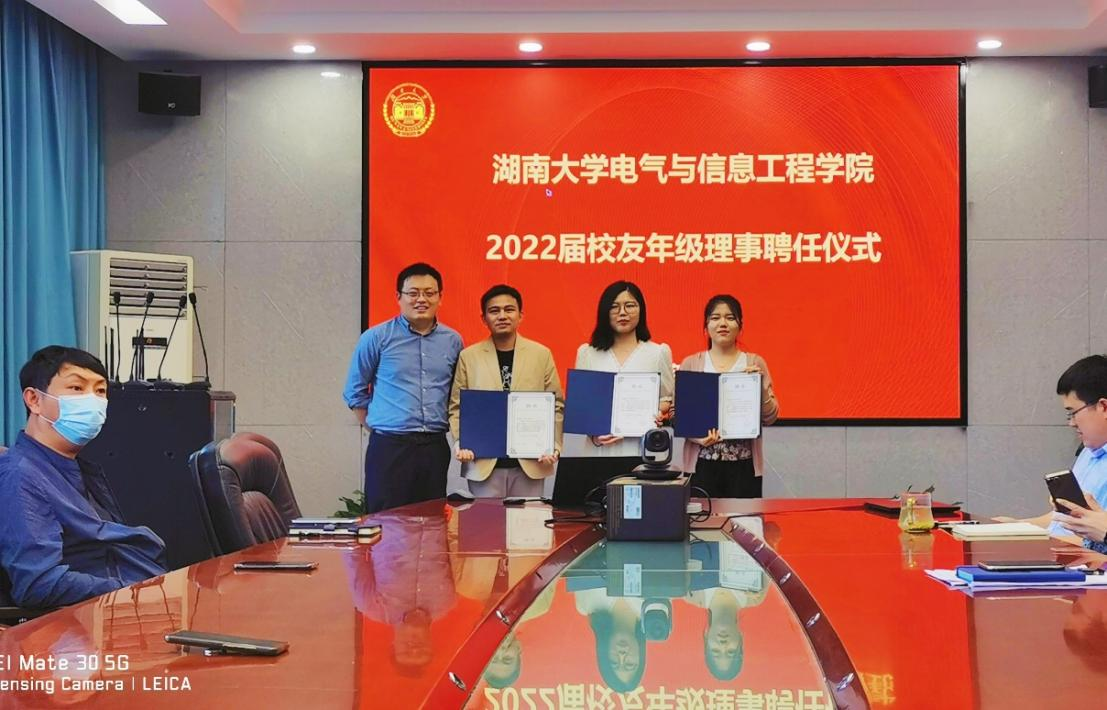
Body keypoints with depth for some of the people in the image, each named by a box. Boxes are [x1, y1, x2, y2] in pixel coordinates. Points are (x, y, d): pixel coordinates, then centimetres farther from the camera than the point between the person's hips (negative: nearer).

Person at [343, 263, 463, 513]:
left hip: (435, 447, 4)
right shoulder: (376, 338, -1)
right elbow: (355, 392, 6)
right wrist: (377, 426, 4)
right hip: (389, 448, -3)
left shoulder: (452, 341, 9)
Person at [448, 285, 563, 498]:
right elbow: (457, 407, 7)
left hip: (530, 464, 1)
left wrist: (553, 446, -6)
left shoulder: (542, 354, 6)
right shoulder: (468, 357, 5)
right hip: (483, 464, 0)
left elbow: (556, 406, 6)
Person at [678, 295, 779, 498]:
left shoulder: (755, 363, 7)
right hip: (703, 464, 0)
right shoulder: (690, 364, 7)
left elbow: (770, 417, 5)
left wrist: (761, 386, -10)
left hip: (744, 465, 0)